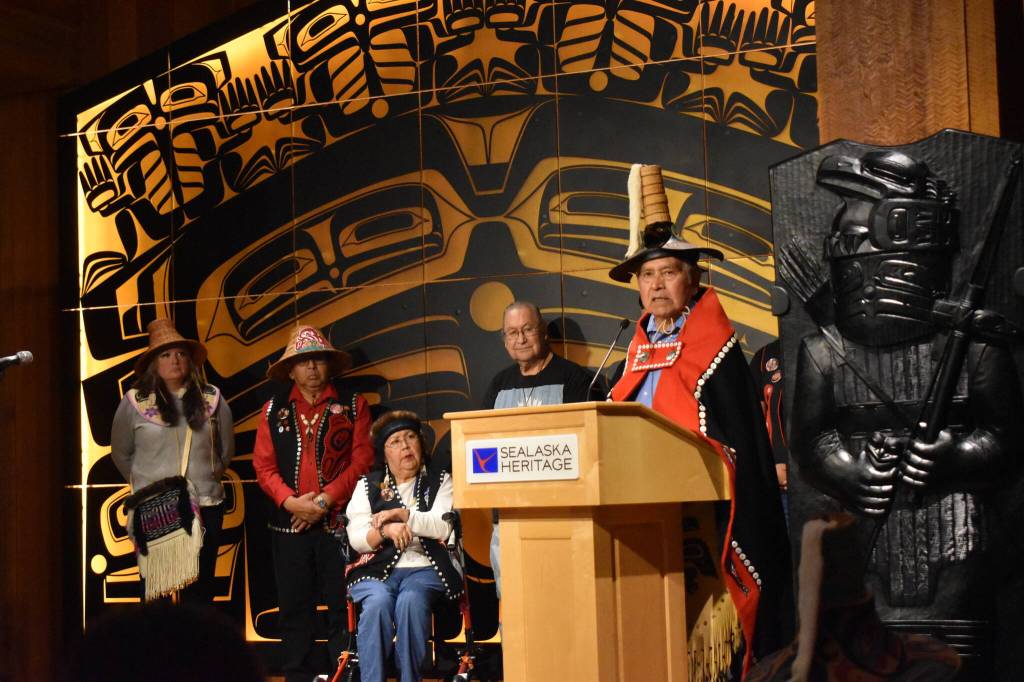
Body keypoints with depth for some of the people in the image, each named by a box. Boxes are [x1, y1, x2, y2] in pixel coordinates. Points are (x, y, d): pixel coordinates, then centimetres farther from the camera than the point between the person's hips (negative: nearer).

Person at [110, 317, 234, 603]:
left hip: (205, 509, 2)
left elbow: (226, 450, 15)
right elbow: (121, 454, 11)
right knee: (154, 592, 3)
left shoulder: (211, 400, 4)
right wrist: (144, 485, 11)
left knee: (200, 591, 8)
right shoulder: (134, 402, -1)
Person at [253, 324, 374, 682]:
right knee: (294, 609, 7)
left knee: (343, 608, -3)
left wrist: (326, 499, -12)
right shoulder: (274, 409, 10)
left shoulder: (352, 404, 4)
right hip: (289, 524, 2)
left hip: (339, 521, -2)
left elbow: (362, 460, -3)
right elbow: (263, 465, 5)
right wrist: (290, 501, -11)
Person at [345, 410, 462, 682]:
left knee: (410, 601, -34)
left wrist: (400, 514, -9)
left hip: (424, 568, -1)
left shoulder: (440, 482, 15)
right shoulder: (368, 485, 16)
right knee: (377, 603, -33)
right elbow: (356, 539, 6)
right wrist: (384, 530, -15)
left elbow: (443, 526, -1)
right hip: (377, 568, 1)